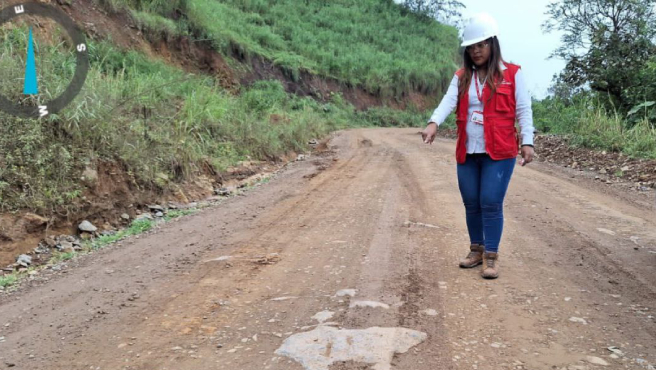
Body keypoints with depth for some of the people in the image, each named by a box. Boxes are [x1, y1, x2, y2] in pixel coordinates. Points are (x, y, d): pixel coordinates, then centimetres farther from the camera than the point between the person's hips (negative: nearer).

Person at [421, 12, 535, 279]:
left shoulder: (512, 74, 1)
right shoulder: (461, 77, 9)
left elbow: (523, 110, -2)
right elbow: (448, 101, -7)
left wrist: (527, 142, -12)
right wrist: (433, 123, -27)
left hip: (499, 152, -4)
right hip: (467, 153, 4)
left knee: (491, 204, -7)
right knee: (471, 204, 10)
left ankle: (491, 257, 4)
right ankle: (476, 250, 25)